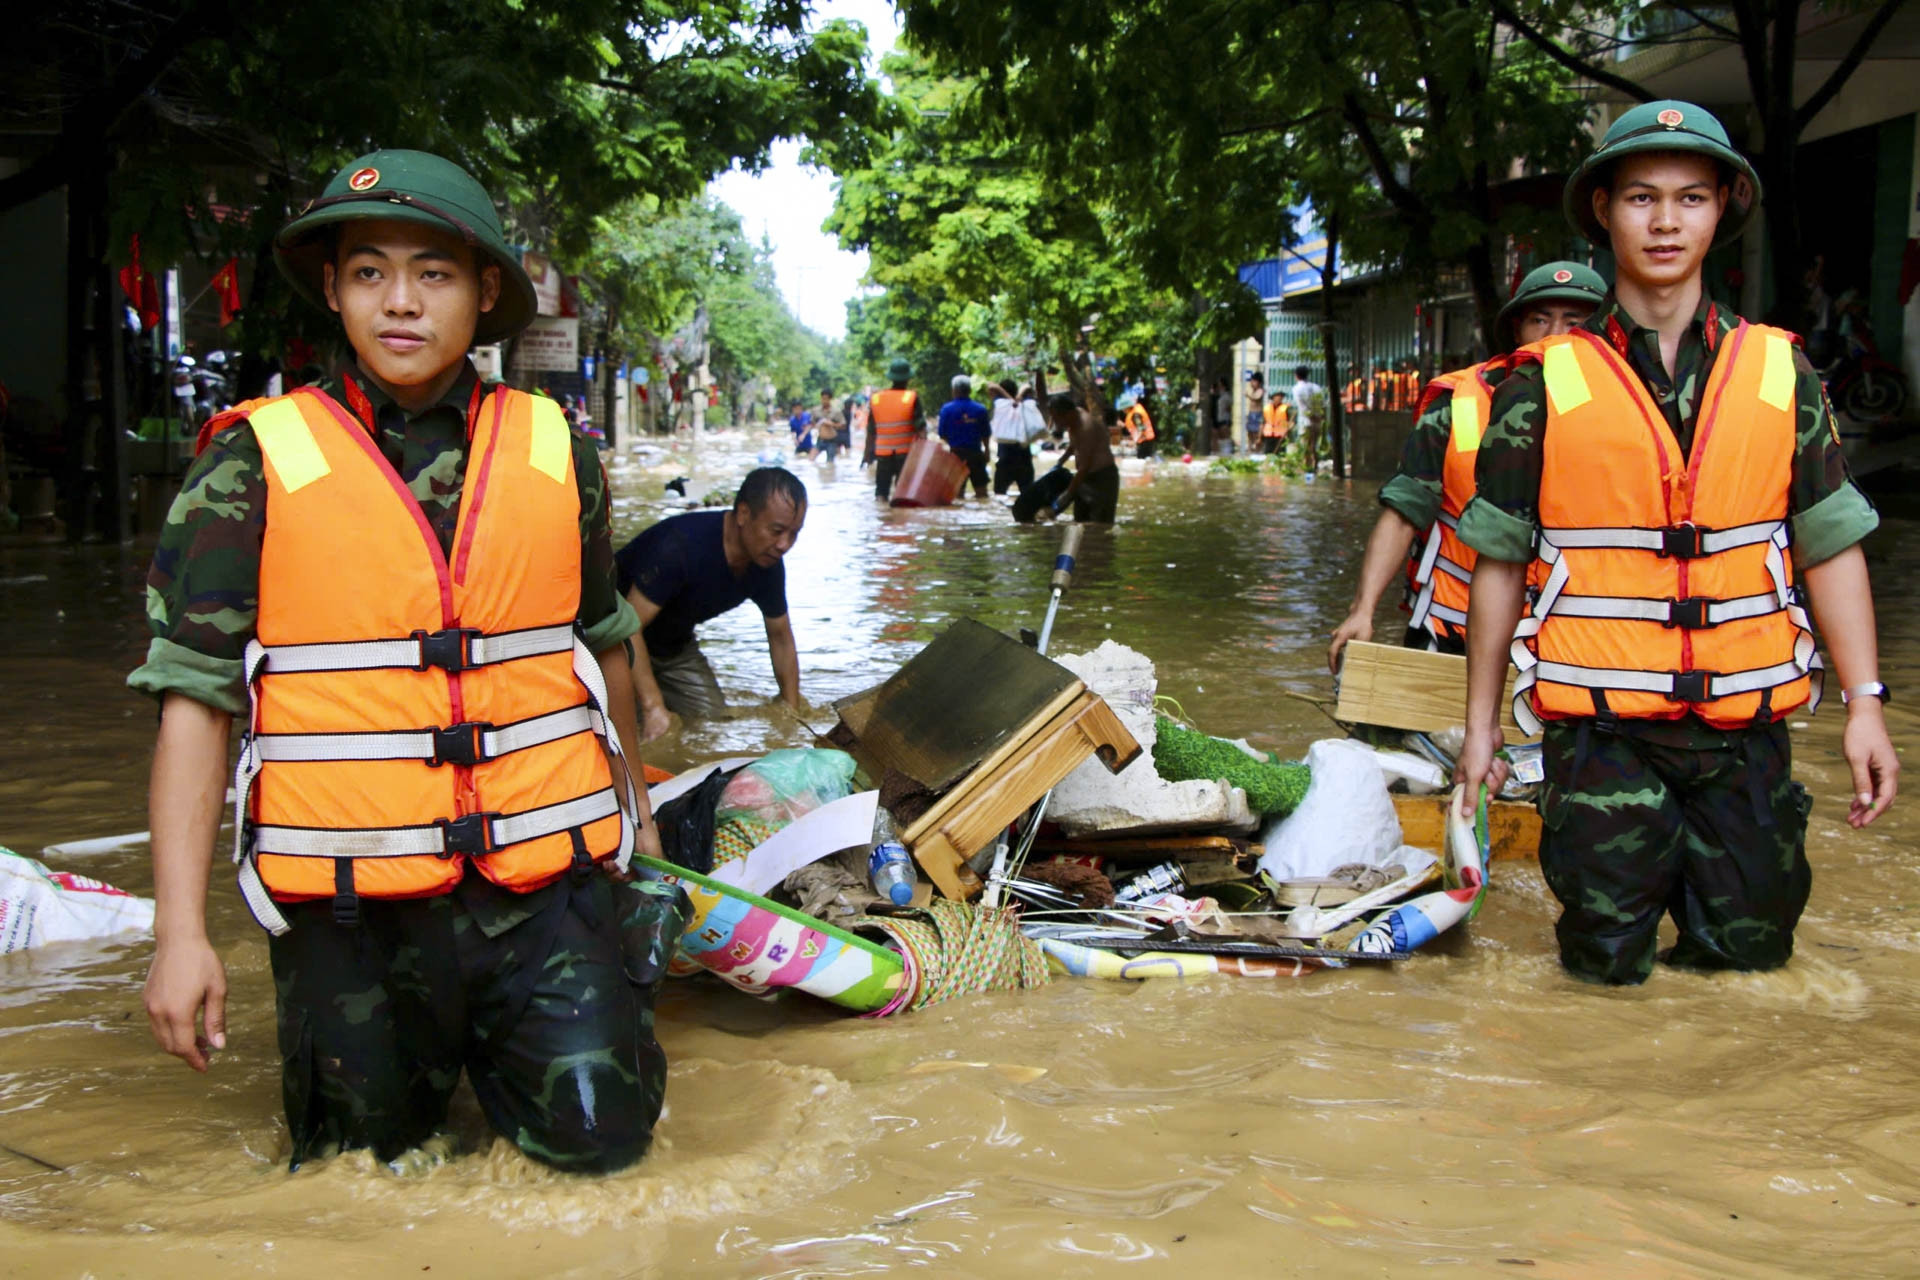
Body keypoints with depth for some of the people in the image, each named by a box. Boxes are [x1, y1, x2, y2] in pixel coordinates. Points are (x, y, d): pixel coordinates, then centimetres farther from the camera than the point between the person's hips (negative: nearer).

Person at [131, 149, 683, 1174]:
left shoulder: (553, 454, 4)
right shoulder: (258, 463, -4)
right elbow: (193, 697, -5)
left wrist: (632, 806, 30)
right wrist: (180, 931, -9)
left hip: (546, 887, 2)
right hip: (350, 908, -1)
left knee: (597, 1138, -1)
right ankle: (423, 1048, 40)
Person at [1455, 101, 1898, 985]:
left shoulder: (1778, 371, 7)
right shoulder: (1545, 384, 0)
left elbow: (1831, 547, 8)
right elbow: (1499, 563, 4)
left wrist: (1864, 703, 1)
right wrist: (1480, 724, 5)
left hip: (1745, 730, 2)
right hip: (1602, 727, -2)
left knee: (1744, 955, 7)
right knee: (1609, 964, 1)